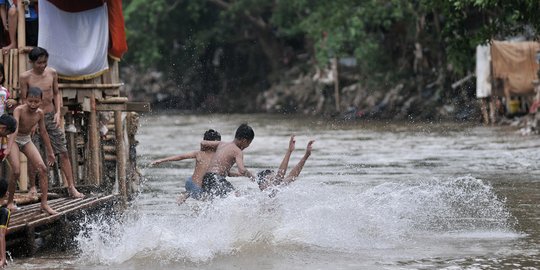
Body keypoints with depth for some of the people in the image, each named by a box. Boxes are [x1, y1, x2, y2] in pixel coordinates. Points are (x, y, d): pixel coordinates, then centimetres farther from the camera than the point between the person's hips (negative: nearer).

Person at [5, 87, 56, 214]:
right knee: (16, 171, -20)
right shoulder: (19, 110, -25)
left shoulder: (40, 113, -8)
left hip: (26, 140, 5)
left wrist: (50, 152, 12)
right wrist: (8, 148, -52)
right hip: (14, 140, -5)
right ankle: (10, 202, 0)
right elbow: (14, 129, -39)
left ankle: (44, 203, -3)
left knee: (43, 169, -8)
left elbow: (43, 132, 5)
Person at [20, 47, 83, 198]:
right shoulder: (25, 77, -9)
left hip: (51, 116, 3)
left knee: (63, 152, -2)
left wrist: (58, 112, -2)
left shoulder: (52, 73, 1)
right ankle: (32, 187, 18)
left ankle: (71, 187, 0)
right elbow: (24, 100, -5)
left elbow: (56, 93, 10)